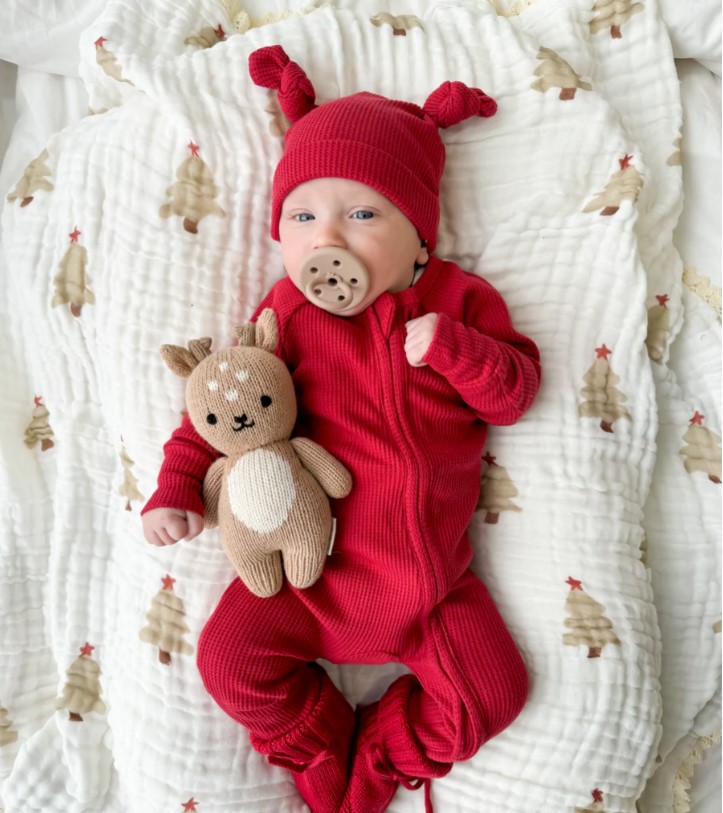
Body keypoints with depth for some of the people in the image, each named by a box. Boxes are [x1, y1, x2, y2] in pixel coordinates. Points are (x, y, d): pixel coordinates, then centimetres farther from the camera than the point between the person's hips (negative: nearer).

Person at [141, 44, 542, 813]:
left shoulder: (457, 297, -3)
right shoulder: (291, 311, -4)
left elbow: (514, 393, -5)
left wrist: (453, 344, -24)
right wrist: (179, 485, -8)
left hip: (434, 579, 1)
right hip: (316, 570, 0)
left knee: (493, 693, 2)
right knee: (230, 657, -7)